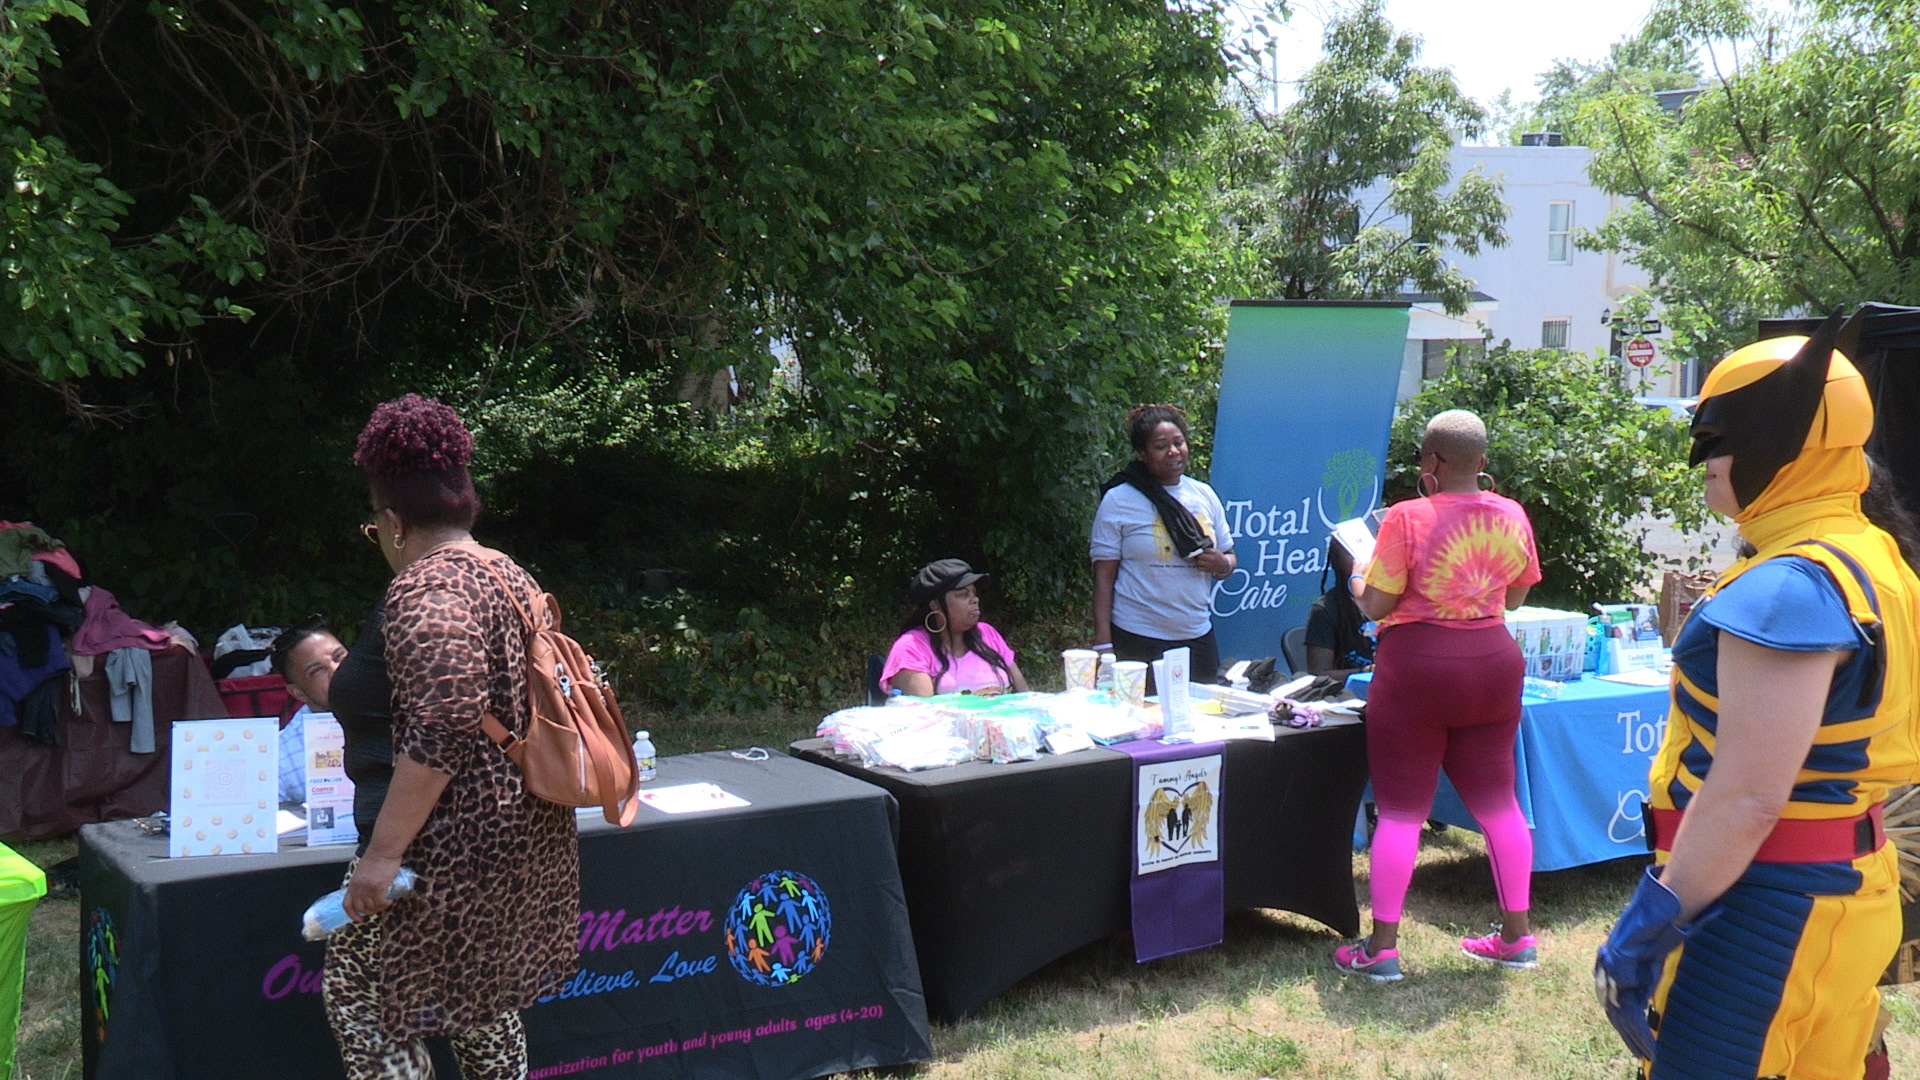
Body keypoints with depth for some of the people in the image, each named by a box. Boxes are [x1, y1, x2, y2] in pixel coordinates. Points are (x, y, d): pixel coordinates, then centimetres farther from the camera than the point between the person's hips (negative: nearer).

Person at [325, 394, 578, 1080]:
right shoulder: (511, 575, 12)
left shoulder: (425, 589, -16)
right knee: (482, 1002, 21)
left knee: (358, 993, 5)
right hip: (530, 836, 9)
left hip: (458, 845, -9)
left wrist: (383, 853, -24)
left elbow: (441, 729, -26)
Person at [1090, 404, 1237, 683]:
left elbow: (1229, 557, 19)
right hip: (1136, 641, -4)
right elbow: (1104, 575, -5)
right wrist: (1103, 644, -12)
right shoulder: (1118, 500, -3)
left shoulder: (1204, 495, 10)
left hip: (1197, 637, 4)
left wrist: (1223, 564, -6)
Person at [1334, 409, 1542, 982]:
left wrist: (1357, 581, 9)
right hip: (1493, 661, 5)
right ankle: (1517, 935, 23)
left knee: (1400, 810, 2)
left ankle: (1382, 947, 6)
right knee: (1497, 802, 16)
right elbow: (1515, 598, 13)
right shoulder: (1512, 516, 1)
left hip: (1417, 665, -5)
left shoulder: (1408, 518, -14)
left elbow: (1376, 607, -11)